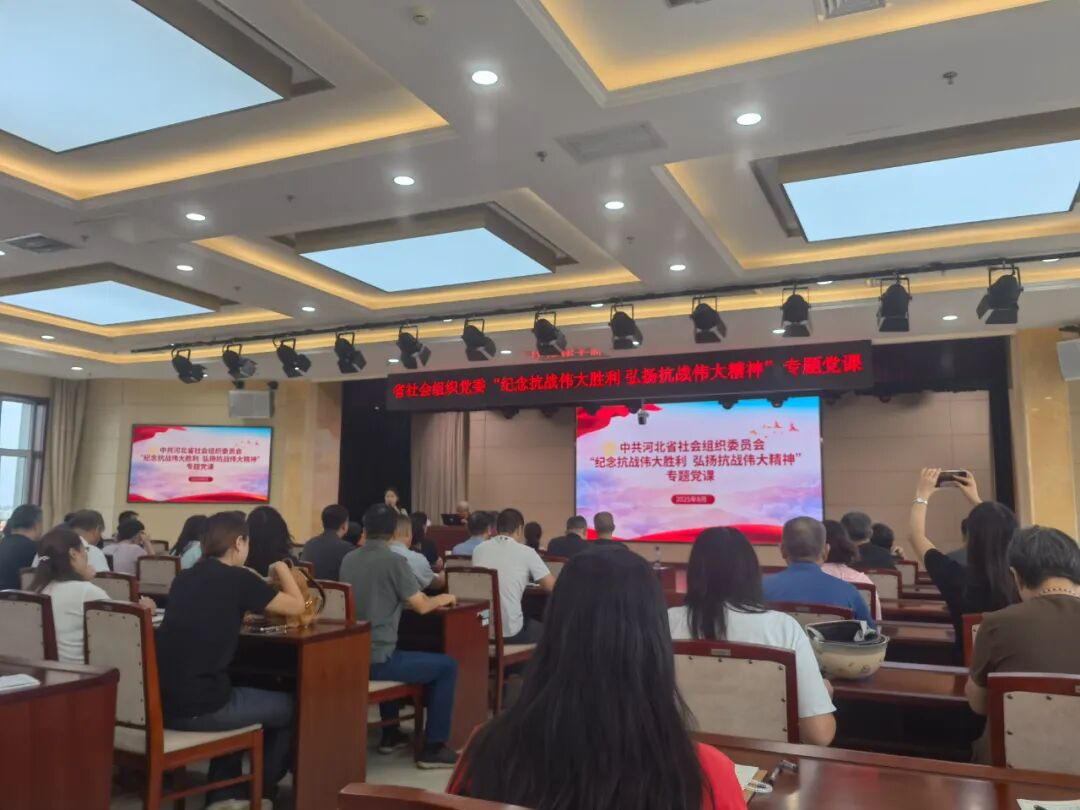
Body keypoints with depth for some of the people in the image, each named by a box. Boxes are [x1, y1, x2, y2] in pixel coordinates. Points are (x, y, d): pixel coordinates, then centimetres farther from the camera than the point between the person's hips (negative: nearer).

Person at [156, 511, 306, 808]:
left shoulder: (184, 578, 10)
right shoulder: (238, 578, -10)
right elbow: (297, 607, 2)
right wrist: (281, 568, 15)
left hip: (163, 703, 8)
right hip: (201, 708, -7)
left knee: (232, 690, 35)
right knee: (290, 708, 14)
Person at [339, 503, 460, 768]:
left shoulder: (348, 559, 8)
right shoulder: (394, 561, -13)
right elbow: (421, 607, -7)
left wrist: (406, 597, 29)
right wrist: (442, 599, 13)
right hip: (376, 659, -7)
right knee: (447, 666, 5)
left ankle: (390, 735, 38)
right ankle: (432, 748, 8)